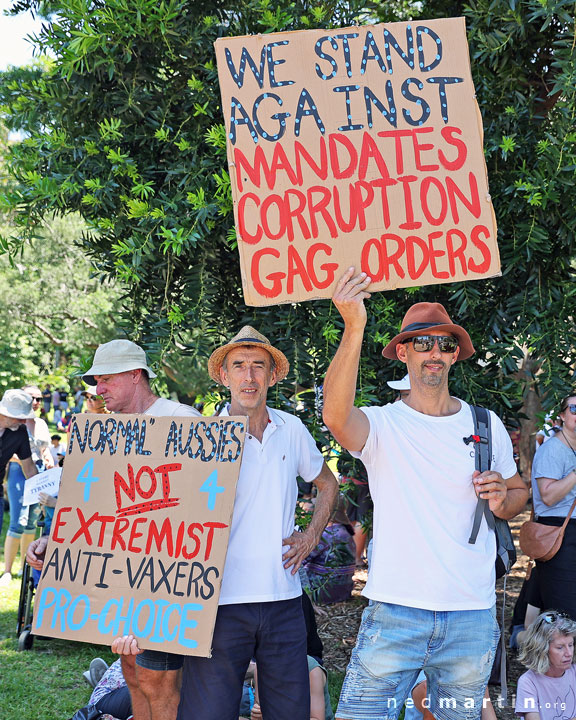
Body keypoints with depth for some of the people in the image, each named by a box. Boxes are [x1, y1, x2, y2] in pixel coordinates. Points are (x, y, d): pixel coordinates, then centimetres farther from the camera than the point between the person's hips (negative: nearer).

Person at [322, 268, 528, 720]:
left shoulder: (487, 426, 8)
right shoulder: (381, 425, -3)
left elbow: (519, 492, 22)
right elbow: (335, 415, -27)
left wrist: (502, 501, -4)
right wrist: (354, 328, -38)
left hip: (473, 618, 3)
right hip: (394, 613, -3)